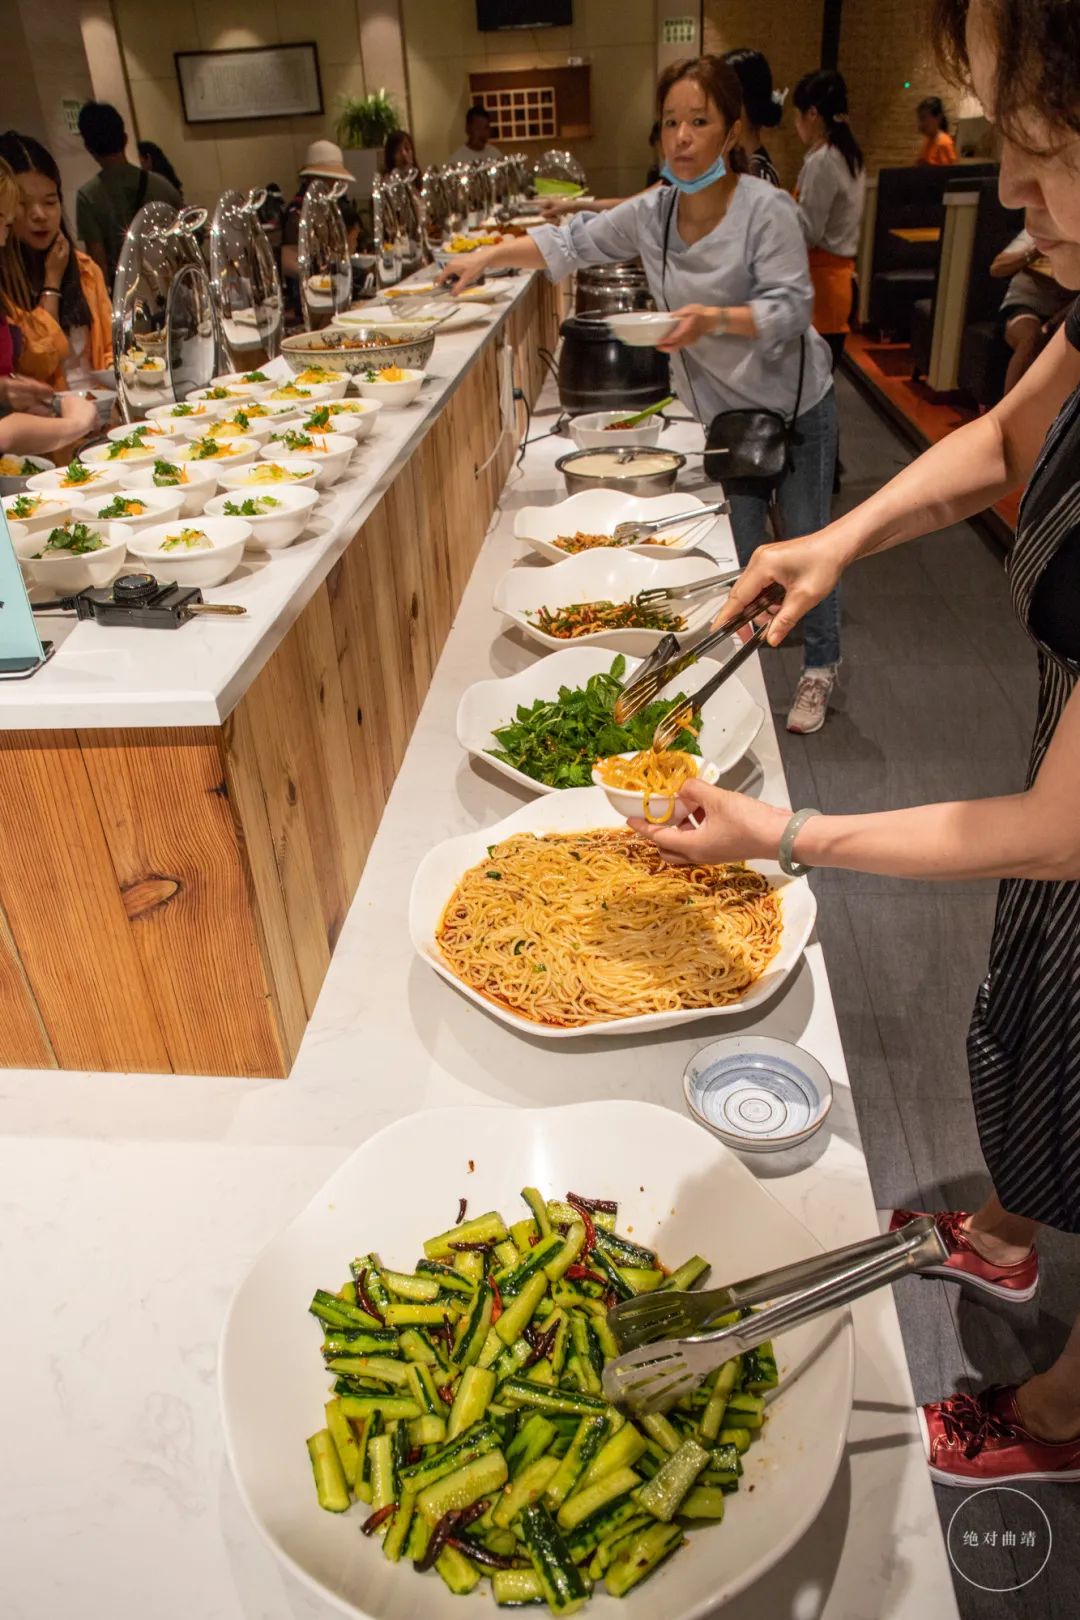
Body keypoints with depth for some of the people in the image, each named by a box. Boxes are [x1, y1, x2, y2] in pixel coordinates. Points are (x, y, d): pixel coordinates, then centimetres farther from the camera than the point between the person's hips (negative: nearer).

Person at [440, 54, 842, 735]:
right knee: (738, 550, 10)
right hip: (722, 410, 4)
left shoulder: (768, 208, -19)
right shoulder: (652, 213, -4)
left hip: (796, 405, -4)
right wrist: (489, 256, -6)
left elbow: (790, 308, -24)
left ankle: (822, 669, 24)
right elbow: (571, 242, 4)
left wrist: (714, 319, -41)